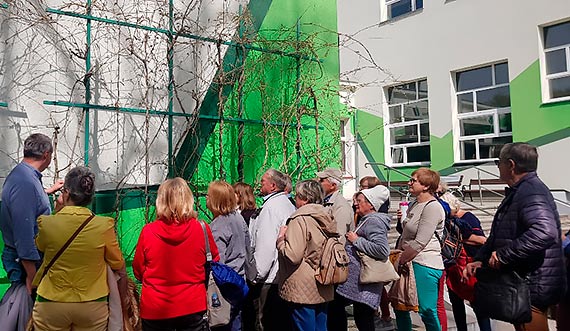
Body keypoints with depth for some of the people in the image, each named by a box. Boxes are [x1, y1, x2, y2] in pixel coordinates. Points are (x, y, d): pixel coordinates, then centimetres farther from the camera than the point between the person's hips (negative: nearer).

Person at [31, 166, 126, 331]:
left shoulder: (46, 223, -14)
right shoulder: (104, 226, -15)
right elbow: (118, 265, -3)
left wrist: (58, 212, 9)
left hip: (51, 305, 1)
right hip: (92, 307, 0)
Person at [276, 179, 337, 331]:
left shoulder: (300, 220, -17)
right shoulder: (326, 218, 8)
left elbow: (292, 256, -25)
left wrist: (281, 238, -7)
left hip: (303, 291, -8)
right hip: (323, 289, 8)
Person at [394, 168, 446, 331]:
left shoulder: (432, 207, -16)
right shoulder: (413, 205, 13)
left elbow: (419, 243, -20)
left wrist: (400, 261, -13)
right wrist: (397, 255, 8)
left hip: (425, 265, -9)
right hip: (409, 262, 9)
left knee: (427, 311, -2)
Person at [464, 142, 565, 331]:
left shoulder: (531, 191, -20)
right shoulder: (517, 193, 16)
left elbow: (544, 232, -37)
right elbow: (497, 236, 20)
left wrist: (502, 255, -29)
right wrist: (480, 259, 6)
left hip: (532, 286, -11)